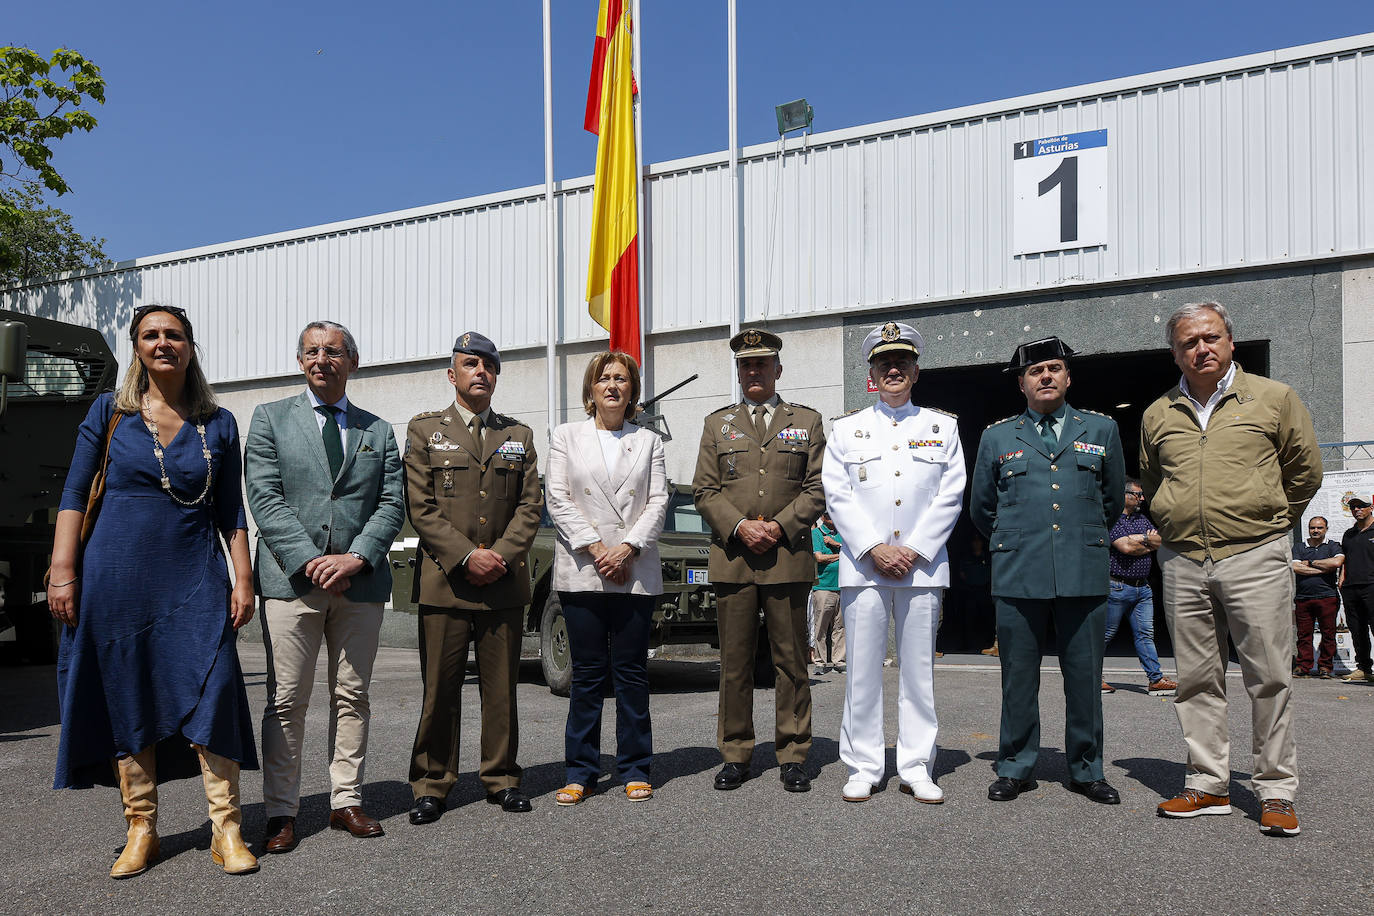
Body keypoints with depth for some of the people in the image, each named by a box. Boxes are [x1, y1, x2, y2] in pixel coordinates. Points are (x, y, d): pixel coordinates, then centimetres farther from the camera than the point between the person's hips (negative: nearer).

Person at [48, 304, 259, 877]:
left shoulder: (219, 424, 6)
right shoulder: (109, 412, 5)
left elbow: (230, 510, 8)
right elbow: (75, 494, 4)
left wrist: (243, 581, 3)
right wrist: (63, 573, -4)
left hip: (196, 581, 0)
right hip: (118, 579, 0)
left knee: (212, 695, -6)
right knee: (127, 703, 5)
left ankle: (226, 829, 3)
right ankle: (141, 830, 18)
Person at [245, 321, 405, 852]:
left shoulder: (378, 431, 14)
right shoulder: (270, 418, 8)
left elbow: (392, 503, 5)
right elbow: (264, 497, -3)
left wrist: (355, 558, -11)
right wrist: (308, 562, -13)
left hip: (361, 584, 2)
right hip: (291, 580, -2)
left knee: (352, 698, 8)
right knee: (286, 701, 1)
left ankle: (346, 803, 19)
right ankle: (281, 813, 11)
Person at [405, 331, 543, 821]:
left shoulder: (519, 436, 14)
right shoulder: (424, 430, 6)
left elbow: (530, 506, 7)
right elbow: (421, 508, -3)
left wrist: (501, 555, -8)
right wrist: (467, 556, -12)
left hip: (504, 582, 2)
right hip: (444, 580, -2)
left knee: (501, 688, 8)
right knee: (440, 689, 2)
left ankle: (502, 779, 20)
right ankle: (431, 786, 15)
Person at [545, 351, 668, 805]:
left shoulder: (648, 440, 13)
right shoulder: (566, 436, 10)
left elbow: (658, 501, 4)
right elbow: (558, 499, 1)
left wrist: (628, 546, -11)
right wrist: (596, 548, -10)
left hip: (636, 573, 1)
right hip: (581, 572, -1)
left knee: (631, 673, 4)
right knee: (587, 673, 3)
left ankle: (635, 770, 14)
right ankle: (581, 773, 13)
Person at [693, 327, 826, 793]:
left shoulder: (807, 421, 11)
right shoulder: (717, 424, 14)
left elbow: (817, 489, 4)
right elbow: (705, 490, 7)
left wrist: (779, 526, -10)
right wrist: (739, 526, -9)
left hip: (788, 557, -1)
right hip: (732, 558, 1)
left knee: (791, 662, 4)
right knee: (735, 663, 5)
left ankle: (793, 755, 15)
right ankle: (735, 755, 16)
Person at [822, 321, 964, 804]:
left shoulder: (943, 426, 12)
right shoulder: (847, 428, 10)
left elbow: (950, 495, 4)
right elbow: (837, 495, 2)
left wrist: (913, 550, -7)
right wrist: (874, 548, -9)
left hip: (922, 562, 1)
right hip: (863, 565, 0)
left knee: (919, 669, 5)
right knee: (863, 669, 1)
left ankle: (916, 768, 15)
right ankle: (863, 768, 12)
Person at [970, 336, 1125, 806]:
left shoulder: (1102, 429, 12)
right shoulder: (997, 436, 10)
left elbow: (1112, 499, 22)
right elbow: (981, 508, 19)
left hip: (1085, 573, 1)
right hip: (1018, 574, 0)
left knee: (1085, 676, 6)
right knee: (1018, 676, 5)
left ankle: (1086, 770, 20)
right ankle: (1015, 767, 17)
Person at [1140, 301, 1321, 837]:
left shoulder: (1273, 399, 3)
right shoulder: (1158, 415, 11)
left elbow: (1304, 470, 11)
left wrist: (1269, 522, 15)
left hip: (1255, 557, -3)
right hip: (1182, 563, 3)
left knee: (1269, 679, 0)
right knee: (1197, 680, 7)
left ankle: (1276, 791, 12)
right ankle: (1208, 786, 17)